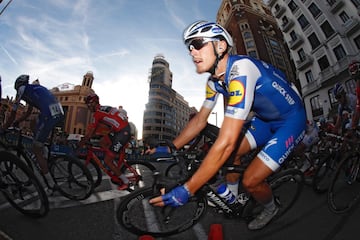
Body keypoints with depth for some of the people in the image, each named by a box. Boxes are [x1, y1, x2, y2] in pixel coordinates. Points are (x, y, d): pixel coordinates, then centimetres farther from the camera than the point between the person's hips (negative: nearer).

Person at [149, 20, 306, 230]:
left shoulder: (240, 70, -34)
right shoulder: (215, 81, -7)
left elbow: (226, 141, -40)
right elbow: (200, 120, -1)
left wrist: (187, 190, -34)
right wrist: (170, 148, -8)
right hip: (266, 119, 7)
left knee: (250, 180, -11)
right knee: (232, 153, 4)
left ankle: (270, 209, 26)